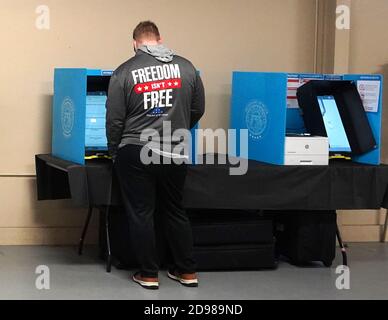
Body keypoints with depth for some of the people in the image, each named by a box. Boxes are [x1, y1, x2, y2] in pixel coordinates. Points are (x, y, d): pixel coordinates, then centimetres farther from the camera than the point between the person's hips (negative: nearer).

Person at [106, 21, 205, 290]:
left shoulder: (124, 72, -5)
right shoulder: (186, 67, 2)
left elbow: (114, 119, -4)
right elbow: (198, 110, 9)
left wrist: (114, 151, 11)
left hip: (136, 154, -3)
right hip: (175, 153, 3)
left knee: (141, 214, 7)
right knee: (174, 211, 15)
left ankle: (149, 274, 12)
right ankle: (187, 271, 20)